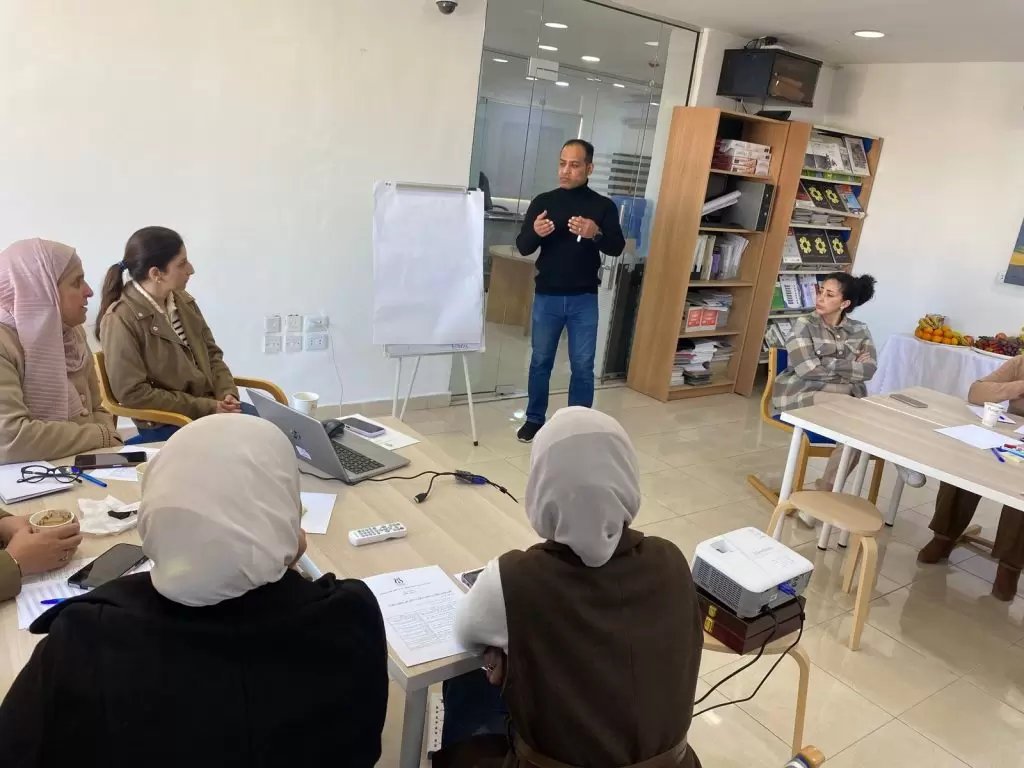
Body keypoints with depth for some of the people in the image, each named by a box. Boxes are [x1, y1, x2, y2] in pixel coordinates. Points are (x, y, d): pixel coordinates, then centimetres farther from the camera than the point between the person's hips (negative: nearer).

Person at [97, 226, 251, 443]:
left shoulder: (183, 301, 7)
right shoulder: (120, 319, -13)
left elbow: (211, 354, 13)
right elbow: (133, 393, -15)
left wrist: (227, 394, -6)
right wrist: (206, 407, -18)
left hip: (213, 405, 7)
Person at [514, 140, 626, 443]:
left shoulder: (603, 206, 0)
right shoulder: (543, 201, 2)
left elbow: (618, 247, -6)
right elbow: (522, 247, 0)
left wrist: (596, 234, -26)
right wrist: (535, 233, -23)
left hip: (584, 299, -1)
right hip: (547, 296, 1)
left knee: (583, 365, 3)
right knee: (540, 361, 10)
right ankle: (534, 419, 24)